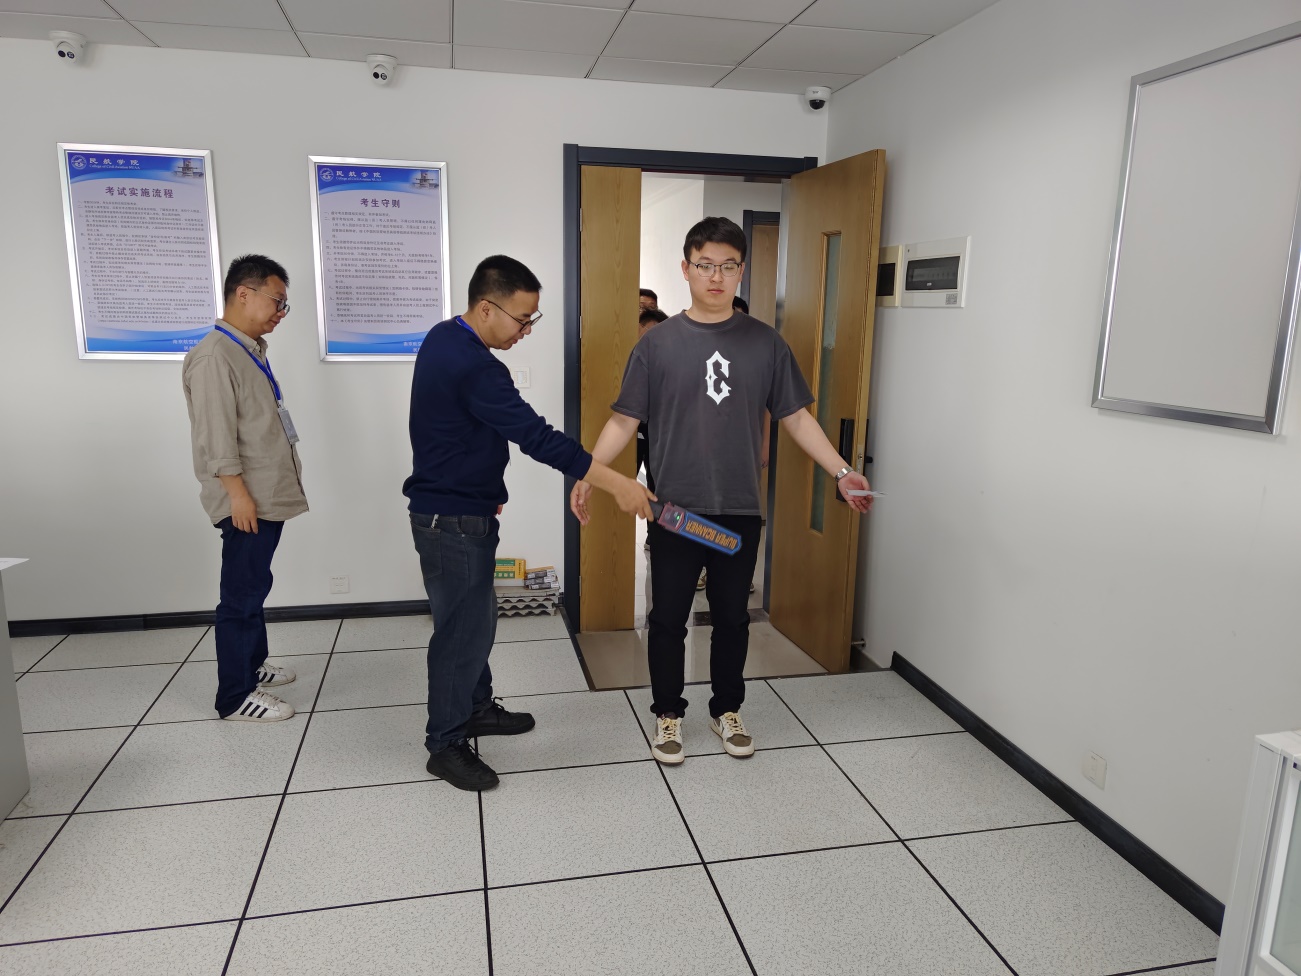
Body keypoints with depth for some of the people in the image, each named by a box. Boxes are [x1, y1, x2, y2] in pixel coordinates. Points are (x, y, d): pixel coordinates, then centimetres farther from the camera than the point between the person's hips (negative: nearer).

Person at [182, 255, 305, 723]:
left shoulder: (252, 351, 14)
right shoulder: (214, 356, -16)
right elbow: (215, 434, -20)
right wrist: (237, 492, -21)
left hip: (269, 495, 10)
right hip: (246, 500, -10)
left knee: (254, 587, 19)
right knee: (242, 595, -3)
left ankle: (252, 665, 33)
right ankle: (235, 697, 6)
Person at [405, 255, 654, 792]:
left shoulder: (444, 338, 6)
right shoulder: (473, 367, -27)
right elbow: (537, 437, -31)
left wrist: (483, 487, 24)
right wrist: (617, 483, -30)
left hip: (452, 508, 10)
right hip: (453, 521, -10)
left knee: (475, 617, 21)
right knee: (463, 629, 1)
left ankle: (477, 708, 38)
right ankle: (445, 744, 16)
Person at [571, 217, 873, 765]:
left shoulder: (765, 343, 2)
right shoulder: (658, 343, -2)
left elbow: (796, 417, 5)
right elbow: (623, 421, -2)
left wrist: (842, 472, -3)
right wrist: (587, 475, -13)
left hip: (740, 512, 2)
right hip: (674, 510, -1)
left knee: (732, 617, 14)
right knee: (668, 617, 9)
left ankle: (727, 711, 34)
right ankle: (668, 714, 29)